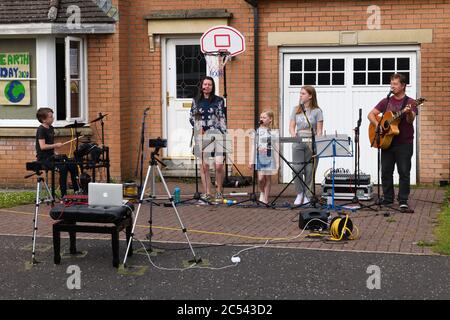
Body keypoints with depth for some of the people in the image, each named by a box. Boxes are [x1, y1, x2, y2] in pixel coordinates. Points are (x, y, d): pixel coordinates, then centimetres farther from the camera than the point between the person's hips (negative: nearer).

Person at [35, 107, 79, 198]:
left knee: (72, 165, -1)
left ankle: (76, 191, 7)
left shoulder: (51, 128, 13)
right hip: (43, 159, -9)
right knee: (63, 167, -28)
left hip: (51, 156, 9)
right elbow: (42, 146, -23)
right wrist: (55, 145, -22)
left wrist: (55, 153, 10)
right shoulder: (41, 130, -14)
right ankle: (63, 195, -23)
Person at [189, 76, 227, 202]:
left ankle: (219, 191, 7)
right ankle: (207, 193, 6)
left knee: (219, 164, -10)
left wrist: (224, 134, -2)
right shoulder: (196, 101, 10)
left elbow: (223, 119, 5)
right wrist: (198, 127, 1)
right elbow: (191, 117, 17)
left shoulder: (219, 100, 6)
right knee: (204, 165, 0)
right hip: (201, 135, 2)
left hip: (216, 134, -2)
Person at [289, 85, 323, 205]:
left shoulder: (317, 111, 1)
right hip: (298, 143, 3)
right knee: (297, 169, -3)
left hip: (312, 144, -3)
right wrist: (293, 134, -12)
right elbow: (291, 126, 9)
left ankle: (307, 196, 7)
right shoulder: (296, 110, 12)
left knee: (309, 170, -1)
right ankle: (299, 194, 13)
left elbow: (319, 130, -2)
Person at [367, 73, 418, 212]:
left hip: (404, 143, -4)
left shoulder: (410, 103, -1)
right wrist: (377, 125, -10)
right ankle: (387, 199, 17)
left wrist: (409, 113, -38)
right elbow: (371, 114, 8)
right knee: (386, 171, 7)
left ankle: (403, 202, -1)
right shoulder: (386, 102, 11)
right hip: (387, 142, 4)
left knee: (404, 172, -4)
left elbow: (410, 121, -15)